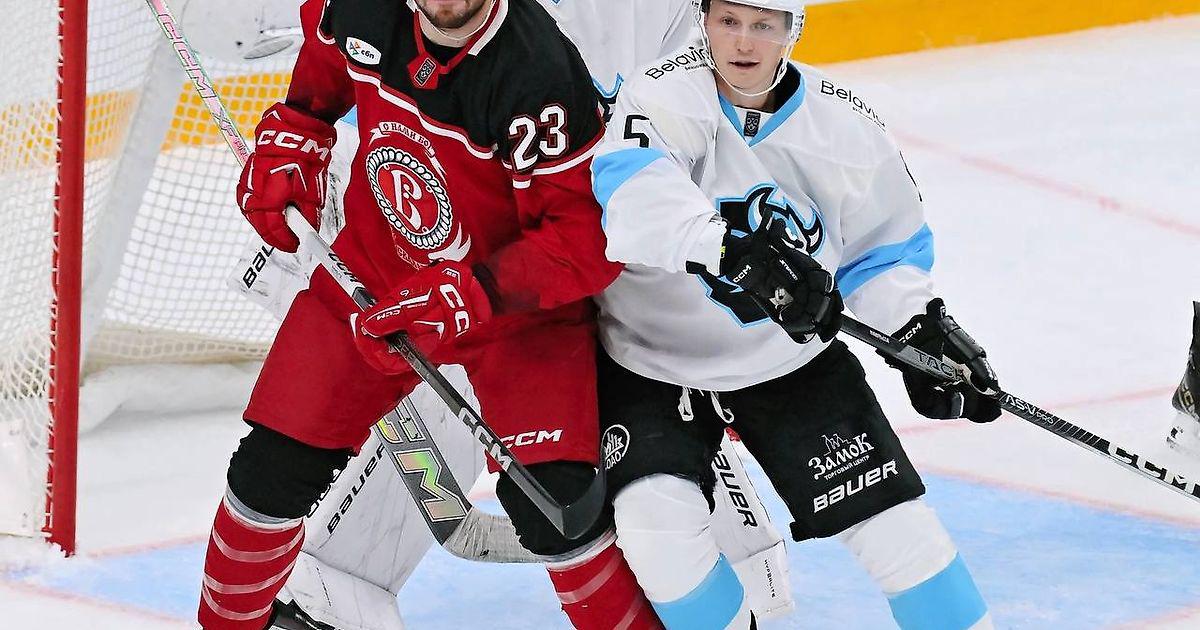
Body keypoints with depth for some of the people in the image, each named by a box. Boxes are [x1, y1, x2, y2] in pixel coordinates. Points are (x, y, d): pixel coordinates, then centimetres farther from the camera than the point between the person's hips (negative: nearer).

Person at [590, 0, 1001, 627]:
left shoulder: (844, 123, -7)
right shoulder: (668, 93, -19)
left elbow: (883, 243, 9)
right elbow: (634, 189, -41)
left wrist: (921, 328, -6)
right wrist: (733, 249, -54)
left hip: (792, 358, 3)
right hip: (652, 357, -2)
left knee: (891, 517, -3)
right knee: (657, 522, -22)